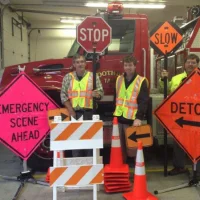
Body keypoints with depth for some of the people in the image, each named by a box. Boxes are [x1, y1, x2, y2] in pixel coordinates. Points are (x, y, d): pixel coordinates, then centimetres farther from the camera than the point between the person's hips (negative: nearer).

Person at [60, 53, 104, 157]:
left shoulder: (93, 76, 6)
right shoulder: (68, 77, 7)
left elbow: (101, 92, 3)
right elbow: (63, 95, 3)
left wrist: (96, 94, -21)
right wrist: (70, 110, -6)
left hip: (89, 112, -1)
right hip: (74, 112, 1)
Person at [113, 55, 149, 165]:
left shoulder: (142, 81, -5)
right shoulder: (119, 79, 11)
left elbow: (143, 101, -11)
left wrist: (139, 117, -20)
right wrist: (115, 113, 14)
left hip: (132, 118, -4)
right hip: (119, 117, 5)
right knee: (119, 143, 11)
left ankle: (131, 162, 19)